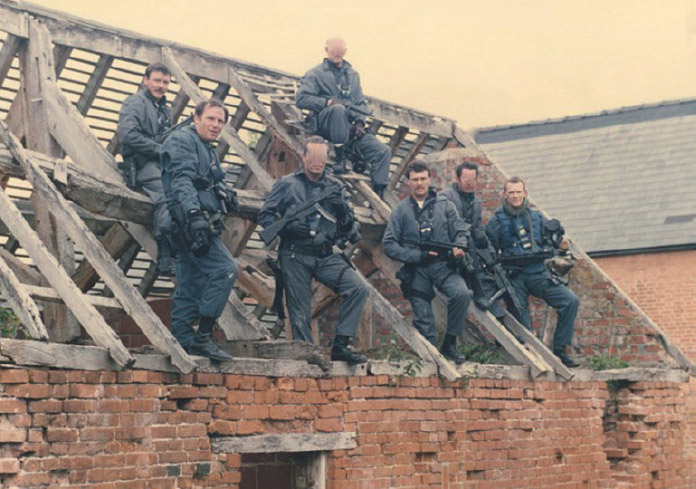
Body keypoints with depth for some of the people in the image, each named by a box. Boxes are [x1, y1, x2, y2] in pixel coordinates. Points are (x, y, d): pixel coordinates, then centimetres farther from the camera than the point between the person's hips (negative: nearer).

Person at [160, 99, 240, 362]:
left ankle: (181, 341, 10)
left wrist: (226, 193, 6)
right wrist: (193, 214, -32)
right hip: (189, 221, -10)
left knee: (190, 286, 8)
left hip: (199, 224, 10)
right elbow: (182, 180, -19)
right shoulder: (182, 141, -5)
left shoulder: (209, 150, 26)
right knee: (226, 269, -17)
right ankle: (203, 336, -16)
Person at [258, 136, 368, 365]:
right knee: (300, 313, -3)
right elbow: (265, 215, 3)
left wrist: (343, 209, -10)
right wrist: (288, 227, -15)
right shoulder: (287, 184, 5)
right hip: (295, 256, -3)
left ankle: (340, 345, -9)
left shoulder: (335, 187, 13)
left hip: (326, 256, 3)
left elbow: (350, 229, 12)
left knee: (358, 289, -16)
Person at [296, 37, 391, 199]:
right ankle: (340, 158, -32)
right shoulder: (316, 73, 7)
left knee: (384, 151, -13)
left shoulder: (352, 74, 24)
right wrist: (328, 102, -18)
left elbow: (361, 102, 21)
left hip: (350, 126, 5)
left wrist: (360, 121, 1)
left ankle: (378, 193, -12)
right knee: (339, 108, -41)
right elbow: (302, 99, -5)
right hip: (325, 124, -5)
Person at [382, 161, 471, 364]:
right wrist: (419, 255, -9)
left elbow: (461, 231, 9)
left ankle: (449, 344, -12)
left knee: (462, 294, -27)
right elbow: (388, 244, 1)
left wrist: (458, 246, -15)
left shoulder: (444, 204, 10)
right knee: (423, 320, -5)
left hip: (443, 266, 0)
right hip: (416, 270, 0)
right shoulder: (401, 210, 8)